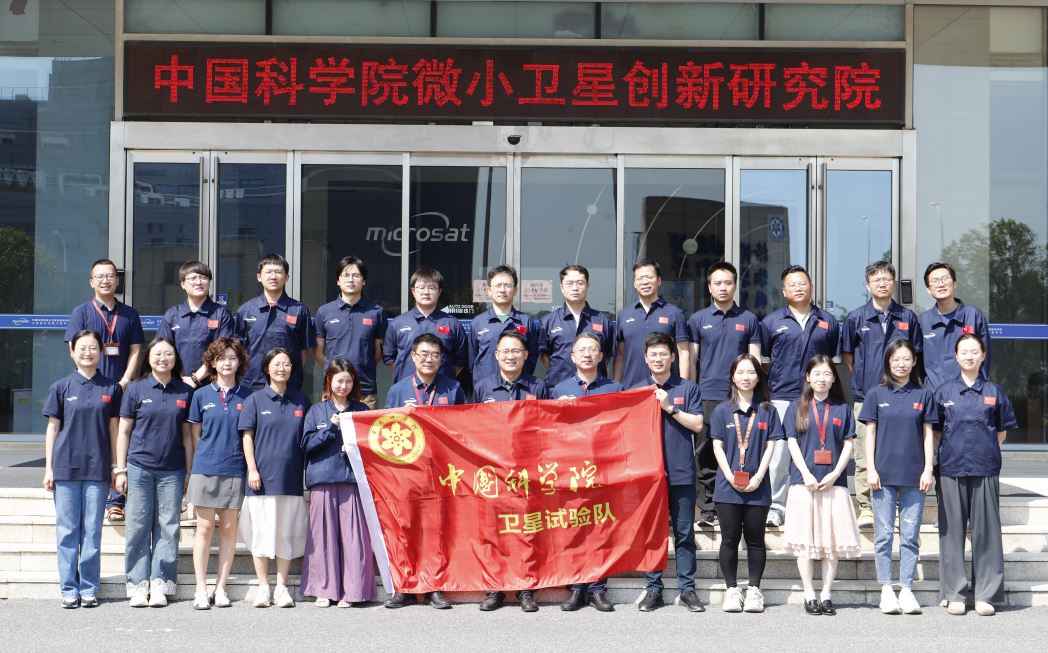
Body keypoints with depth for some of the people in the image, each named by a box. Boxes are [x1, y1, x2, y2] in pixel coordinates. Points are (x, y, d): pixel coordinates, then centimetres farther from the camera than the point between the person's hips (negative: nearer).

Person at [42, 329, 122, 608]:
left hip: (98, 469, 0)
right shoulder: (61, 387, 4)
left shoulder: (111, 388, 6)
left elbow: (114, 429, 8)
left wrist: (117, 467, 5)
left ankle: (89, 589, 11)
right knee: (67, 530, 3)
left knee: (93, 531, 3)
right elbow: (53, 428, 6)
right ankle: (69, 589, 10)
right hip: (66, 467, 0)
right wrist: (48, 468, 3)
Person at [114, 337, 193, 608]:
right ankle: (138, 585, 7)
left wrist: (189, 472, 7)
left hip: (172, 471, 1)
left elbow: (187, 435, 10)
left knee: (168, 528, 1)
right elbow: (124, 431, 6)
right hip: (139, 468, -1)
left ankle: (160, 585, 5)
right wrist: (121, 469, 2)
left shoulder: (185, 393, 6)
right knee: (138, 527, 1)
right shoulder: (136, 389, 3)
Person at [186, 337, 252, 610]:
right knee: (205, 527, -1)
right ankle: (201, 589, 3)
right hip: (206, 468, -1)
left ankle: (221, 588, 10)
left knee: (229, 529, 3)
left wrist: (251, 468, 4)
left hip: (235, 470, 1)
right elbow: (195, 435, 12)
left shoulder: (246, 396, 7)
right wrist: (200, 462, 9)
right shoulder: (201, 395, 6)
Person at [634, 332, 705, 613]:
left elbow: (697, 424, -2)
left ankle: (687, 588, 9)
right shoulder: (636, 390, 10)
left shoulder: (688, 389, 6)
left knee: (684, 532, 2)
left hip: (681, 472, -1)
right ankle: (653, 588, 12)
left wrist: (669, 407, -9)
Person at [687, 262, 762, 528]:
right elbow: (690, 361, 8)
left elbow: (755, 361, 9)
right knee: (706, 455, 1)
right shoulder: (698, 319, 8)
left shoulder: (748, 320, 9)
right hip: (706, 396, 0)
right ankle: (707, 509, 6)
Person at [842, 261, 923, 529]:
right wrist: (863, 378, 6)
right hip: (866, 396, -1)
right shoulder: (856, 318, 5)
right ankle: (865, 508, 4)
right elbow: (846, 355, 13)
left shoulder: (907, 317, 9)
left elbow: (916, 354, 17)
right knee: (865, 455, -2)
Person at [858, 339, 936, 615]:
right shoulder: (877, 394, 4)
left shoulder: (923, 395, 7)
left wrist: (928, 470, 0)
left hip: (914, 476, 1)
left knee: (910, 535, 3)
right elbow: (870, 433, 4)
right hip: (884, 475, -1)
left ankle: (907, 590, 8)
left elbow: (928, 434, 7)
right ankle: (886, 590, 7)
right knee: (884, 534, 2)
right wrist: (870, 469, -3)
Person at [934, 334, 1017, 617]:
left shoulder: (994, 392, 7)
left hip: (985, 469, 0)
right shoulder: (944, 392, 7)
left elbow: (1002, 432, 13)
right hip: (952, 468, 0)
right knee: (953, 530, 2)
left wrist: (985, 449, 4)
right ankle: (954, 593, 8)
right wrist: (951, 449, 3)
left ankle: (985, 594, 7)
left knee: (985, 529, 1)